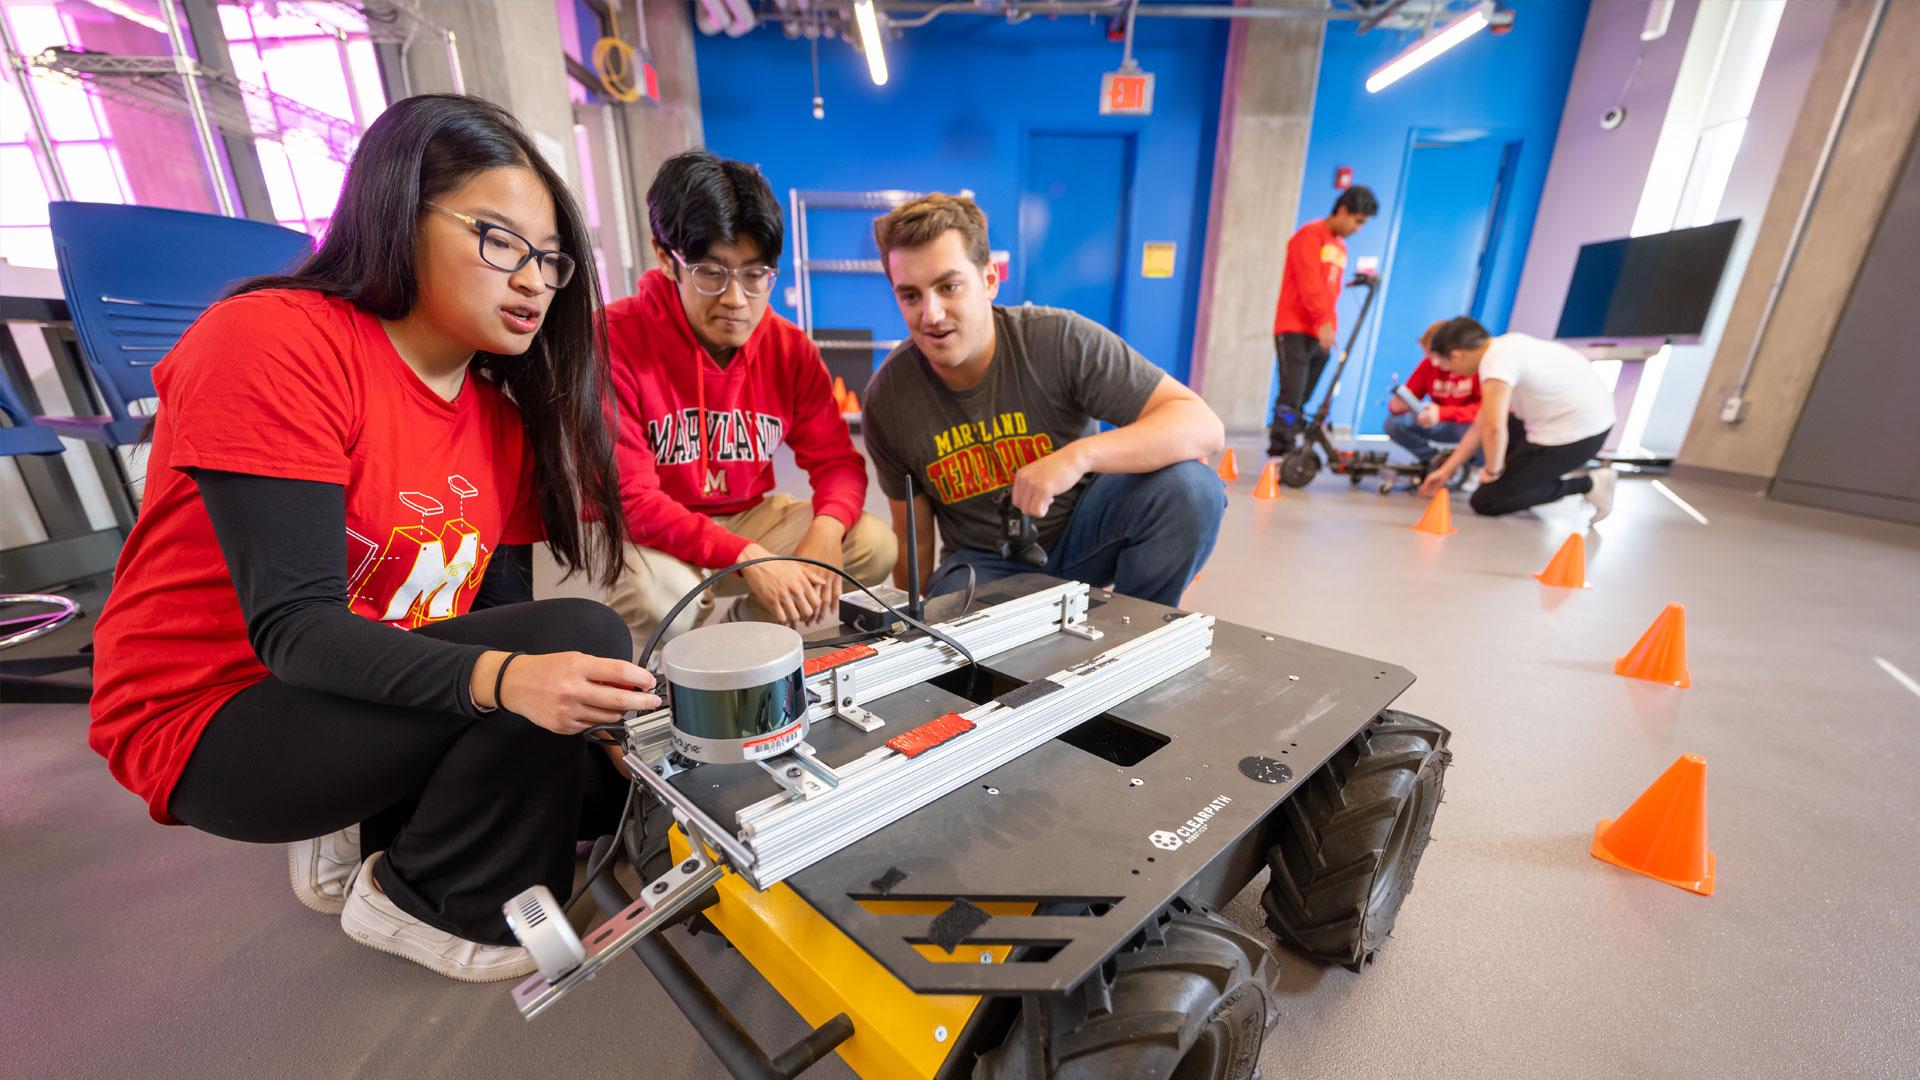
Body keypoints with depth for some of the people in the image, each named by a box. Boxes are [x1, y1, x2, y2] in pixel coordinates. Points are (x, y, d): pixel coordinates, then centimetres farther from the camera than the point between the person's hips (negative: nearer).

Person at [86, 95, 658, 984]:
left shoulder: (506, 412, -1)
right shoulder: (271, 341, -18)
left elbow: (502, 620, -2)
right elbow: (294, 629, -27)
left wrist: (588, 710, -16)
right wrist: (501, 676, -42)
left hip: (387, 713, 6)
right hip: (219, 722, -6)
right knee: (580, 634, -26)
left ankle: (368, 835, 9)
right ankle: (427, 901, -4)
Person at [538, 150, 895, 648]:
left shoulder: (790, 348, -5)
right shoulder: (615, 339, -19)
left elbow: (837, 460, -5)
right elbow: (628, 497, -23)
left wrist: (826, 528, -29)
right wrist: (747, 559, -36)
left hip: (746, 519, 4)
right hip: (634, 535, -4)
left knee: (874, 543, -12)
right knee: (663, 593, -36)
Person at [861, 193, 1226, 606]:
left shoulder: (1061, 340, -20)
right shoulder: (888, 397, -12)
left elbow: (1203, 426, -25)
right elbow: (913, 536, -1)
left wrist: (1078, 456, -39)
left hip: (1080, 532, 0)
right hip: (983, 561, 1)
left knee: (1189, 486, -27)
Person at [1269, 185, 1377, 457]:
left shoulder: (1340, 246, 21)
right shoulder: (1310, 235, -2)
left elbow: (1332, 290, 21)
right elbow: (1309, 284, -13)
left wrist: (1330, 326, 10)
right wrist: (1324, 321, -19)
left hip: (1320, 334, 7)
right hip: (1295, 330, -7)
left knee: (1303, 401, 2)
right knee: (1292, 396, -14)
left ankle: (1286, 451, 2)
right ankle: (1279, 453, -14)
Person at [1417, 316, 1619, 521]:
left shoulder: (1496, 362, -21)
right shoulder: (1504, 347, 9)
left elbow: (1494, 428, -33)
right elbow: (1481, 427, 13)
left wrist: (1492, 470, -14)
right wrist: (1446, 470, 16)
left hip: (1576, 433, -10)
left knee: (1485, 503, -4)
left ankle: (1588, 485, 0)